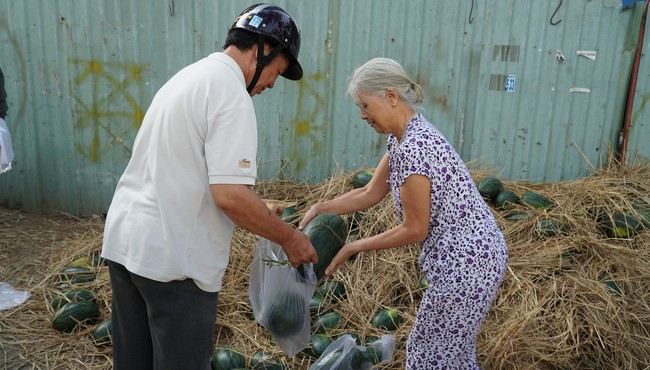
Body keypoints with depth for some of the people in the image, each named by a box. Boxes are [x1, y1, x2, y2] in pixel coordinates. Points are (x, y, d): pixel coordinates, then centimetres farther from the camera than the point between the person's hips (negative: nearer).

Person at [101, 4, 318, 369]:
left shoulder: (188, 76, 14)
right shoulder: (230, 92, -16)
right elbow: (229, 194, -25)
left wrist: (256, 208, 21)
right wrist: (288, 237, -10)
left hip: (123, 241, 10)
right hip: (172, 259, -9)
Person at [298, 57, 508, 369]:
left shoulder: (412, 147, -25)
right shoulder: (404, 137, 6)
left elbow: (414, 230, -19)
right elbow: (370, 194, 12)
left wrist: (353, 248, -10)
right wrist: (319, 208, 5)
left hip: (466, 261, -10)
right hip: (474, 254, 10)